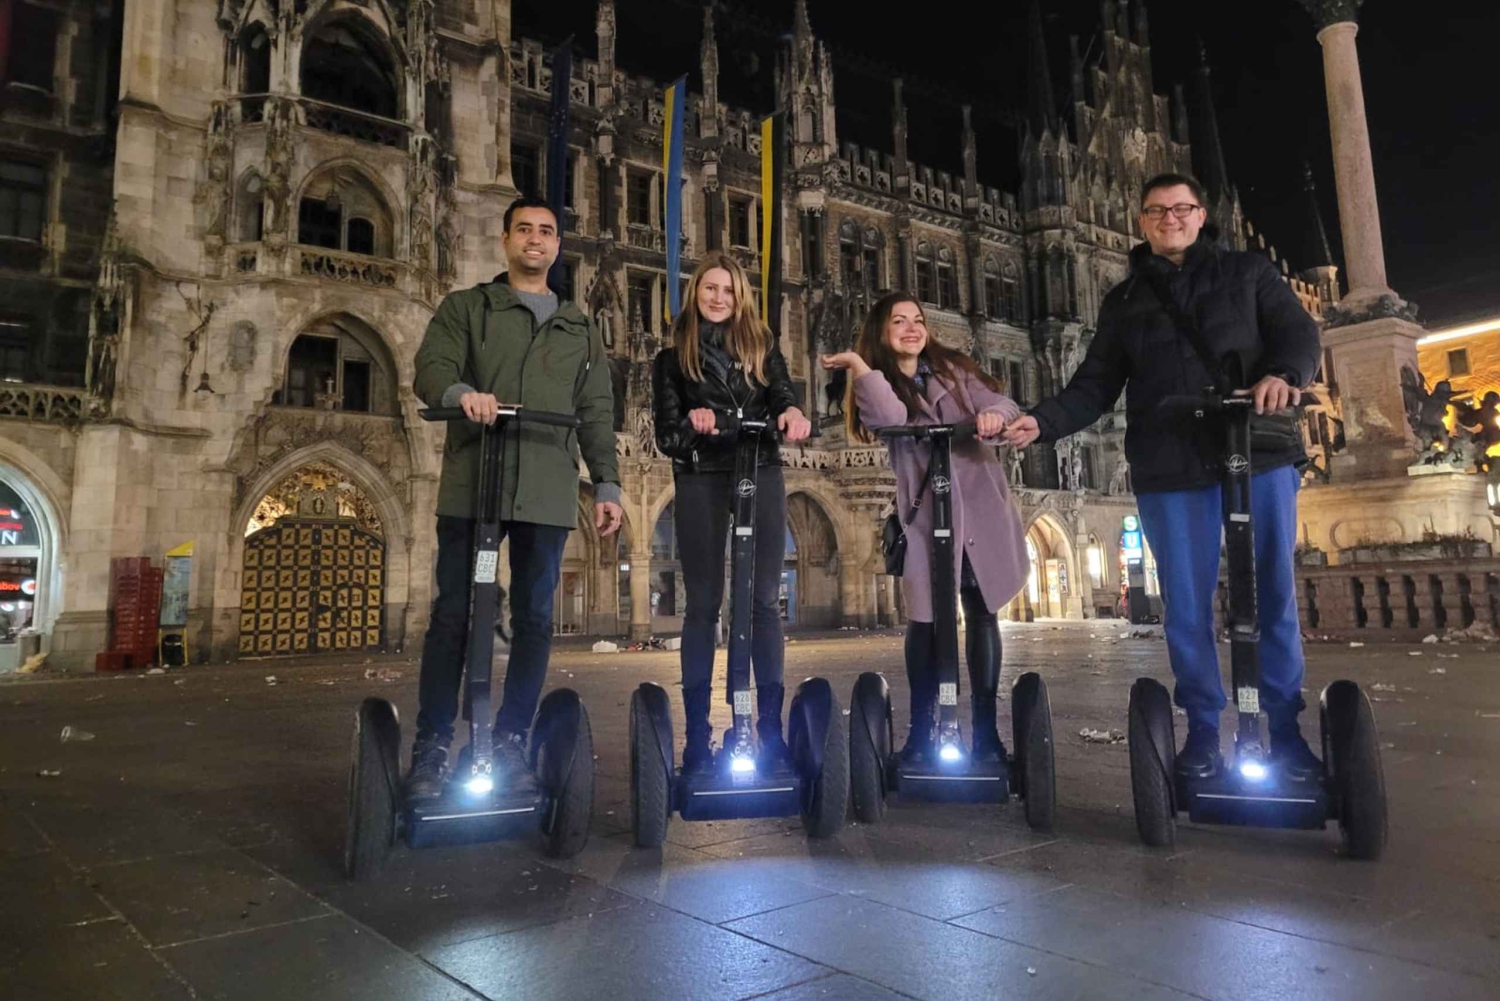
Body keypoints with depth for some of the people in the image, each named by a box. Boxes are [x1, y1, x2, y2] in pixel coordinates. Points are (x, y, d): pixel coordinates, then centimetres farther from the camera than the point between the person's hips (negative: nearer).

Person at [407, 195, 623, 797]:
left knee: (534, 618, 3)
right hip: (471, 484, -2)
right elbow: (430, 368, -1)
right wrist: (461, 392, -25)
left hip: (547, 492, 2)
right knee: (452, 615, -2)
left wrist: (606, 484, 7)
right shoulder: (465, 308, 15)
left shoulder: (579, 328, 22)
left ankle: (511, 741, 14)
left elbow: (596, 413, 16)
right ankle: (431, 747, 7)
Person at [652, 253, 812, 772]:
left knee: (764, 600, 0)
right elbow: (666, 435, 5)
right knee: (703, 603, 0)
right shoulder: (672, 358, 12)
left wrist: (793, 413, -25)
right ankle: (697, 734, 4)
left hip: (761, 475, 1)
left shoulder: (762, 347, 16)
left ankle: (771, 726, 5)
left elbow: (783, 396, -1)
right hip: (700, 480, -1)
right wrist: (691, 424, -18)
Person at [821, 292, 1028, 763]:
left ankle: (985, 729, 10)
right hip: (925, 515, -2)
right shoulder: (879, 385, 7)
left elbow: (1001, 402, -2)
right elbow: (891, 419, -16)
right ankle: (920, 731, 7)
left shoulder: (954, 368, 12)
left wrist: (993, 415, -25)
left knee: (981, 613, 3)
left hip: (980, 506, 2)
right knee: (926, 618, -3)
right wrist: (858, 365, -16)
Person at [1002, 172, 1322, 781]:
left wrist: (1281, 374, -23)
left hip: (1259, 458, 0)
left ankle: (1285, 731, 15)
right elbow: (1096, 386, 9)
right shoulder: (1125, 300, 16)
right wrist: (1041, 421, -10)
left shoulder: (1248, 273, 14)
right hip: (1170, 470, 1)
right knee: (1186, 608, 3)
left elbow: (1298, 332, 1)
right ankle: (1203, 731, 16)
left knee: (1274, 597, 3)